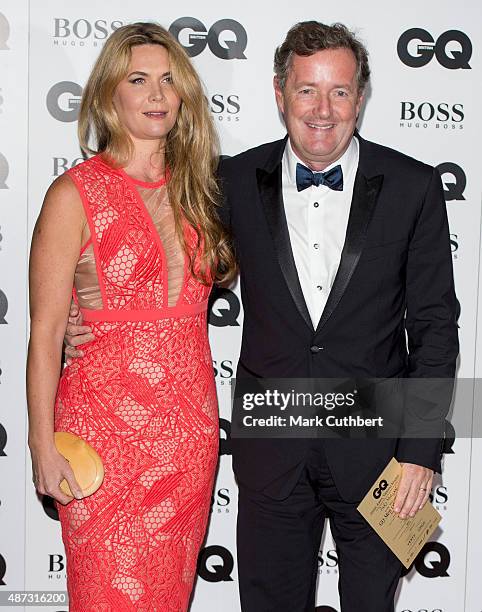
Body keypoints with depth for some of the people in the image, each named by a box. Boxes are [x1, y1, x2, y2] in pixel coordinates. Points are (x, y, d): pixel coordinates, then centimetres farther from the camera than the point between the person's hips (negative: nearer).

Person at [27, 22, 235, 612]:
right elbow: (46, 332, -8)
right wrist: (43, 447, -10)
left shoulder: (192, 189, 8)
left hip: (190, 425, 5)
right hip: (108, 424, -5)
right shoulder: (75, 194, -8)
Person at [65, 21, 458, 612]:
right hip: (272, 448, 1)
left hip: (375, 446, -1)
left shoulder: (413, 187, -6)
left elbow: (434, 325, -3)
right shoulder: (238, 181, -2)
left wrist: (421, 450, -7)